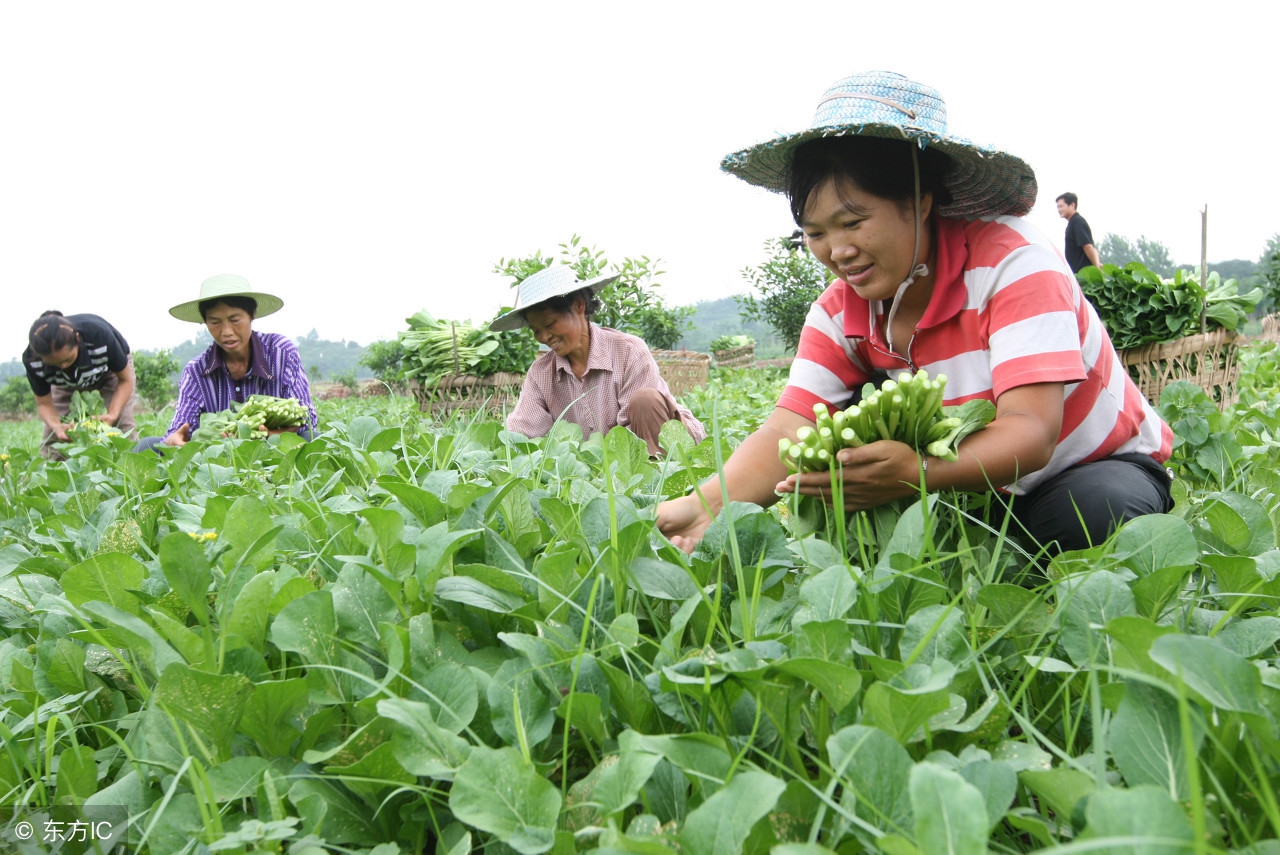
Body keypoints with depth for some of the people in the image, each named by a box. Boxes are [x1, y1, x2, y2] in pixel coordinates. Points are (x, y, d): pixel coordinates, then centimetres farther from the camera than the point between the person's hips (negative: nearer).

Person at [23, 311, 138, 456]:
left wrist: (113, 415, -40)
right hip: (67, 383, 2)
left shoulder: (99, 335, -41)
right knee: (52, 434, -12)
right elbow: (44, 403, -20)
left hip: (110, 370, -2)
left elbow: (125, 380, -26)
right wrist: (56, 425, -42)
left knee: (123, 427, -21)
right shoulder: (32, 359, -33)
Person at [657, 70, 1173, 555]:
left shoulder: (1013, 263, -27)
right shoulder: (839, 313, -11)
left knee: (1096, 512, -37)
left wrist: (916, 473, -56)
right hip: (976, 484, 4)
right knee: (854, 413, -19)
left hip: (1104, 465, -3)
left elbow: (1030, 433, -36)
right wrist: (706, 504, -41)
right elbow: (787, 433, -21)